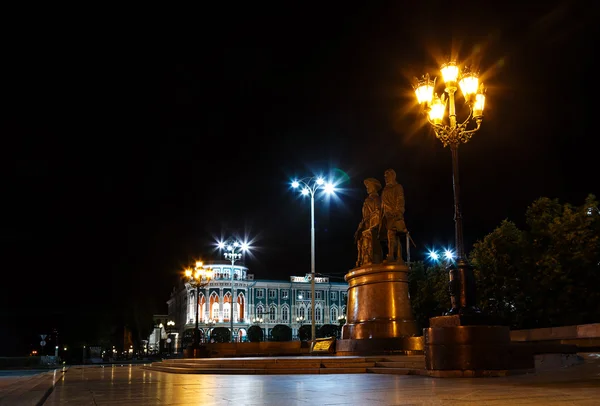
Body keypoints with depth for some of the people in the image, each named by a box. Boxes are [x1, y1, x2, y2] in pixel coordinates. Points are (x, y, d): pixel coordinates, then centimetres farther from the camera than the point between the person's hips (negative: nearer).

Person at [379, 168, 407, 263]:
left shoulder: (397, 187, 6)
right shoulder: (385, 190, 26)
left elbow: (400, 200, -5)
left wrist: (397, 212, -18)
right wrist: (382, 216, 16)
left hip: (394, 214, -7)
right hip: (387, 215, 7)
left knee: (391, 233, -22)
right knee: (396, 237, 3)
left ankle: (391, 256, -30)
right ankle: (399, 258, 0)